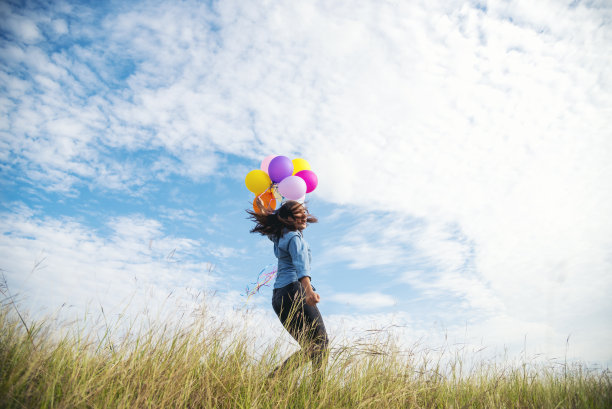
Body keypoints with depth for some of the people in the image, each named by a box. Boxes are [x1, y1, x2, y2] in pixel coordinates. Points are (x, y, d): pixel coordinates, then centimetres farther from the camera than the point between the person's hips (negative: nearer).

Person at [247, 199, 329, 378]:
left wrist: (263, 208, 57)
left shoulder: (279, 235, 20)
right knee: (320, 341, -7)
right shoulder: (295, 237, -5)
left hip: (278, 297, 9)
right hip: (294, 289, -9)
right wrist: (309, 290, -37)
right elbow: (301, 264, -23)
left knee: (309, 346, 8)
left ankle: (274, 377, -3)